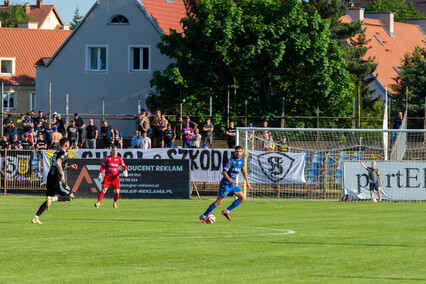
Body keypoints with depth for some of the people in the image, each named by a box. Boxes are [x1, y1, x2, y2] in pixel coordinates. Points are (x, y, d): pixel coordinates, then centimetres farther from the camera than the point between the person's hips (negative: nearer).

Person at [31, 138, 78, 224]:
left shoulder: (56, 153, 22)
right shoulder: (64, 154, -7)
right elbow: (58, 163, -25)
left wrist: (70, 167, 32)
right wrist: (62, 175, -27)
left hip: (50, 177, 9)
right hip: (57, 179, -9)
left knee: (48, 200, 12)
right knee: (71, 196, 3)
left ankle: (36, 217, 0)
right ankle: (52, 199, -16)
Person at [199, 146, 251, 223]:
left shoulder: (241, 161, 8)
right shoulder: (231, 161, -17)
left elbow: (244, 171, 25)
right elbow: (224, 172, -22)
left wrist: (247, 182, 23)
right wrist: (230, 180, -33)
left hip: (233, 184, 8)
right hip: (225, 184, -8)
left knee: (242, 198, 1)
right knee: (218, 202, -11)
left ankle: (226, 211, 8)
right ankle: (204, 216, -2)